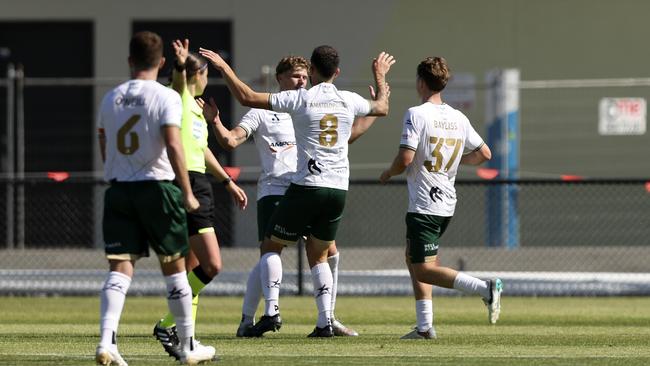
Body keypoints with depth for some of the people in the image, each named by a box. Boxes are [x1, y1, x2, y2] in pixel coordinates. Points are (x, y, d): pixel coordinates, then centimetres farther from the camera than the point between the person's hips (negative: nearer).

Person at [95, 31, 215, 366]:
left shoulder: (111, 98, 9)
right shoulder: (166, 97, -7)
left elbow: (104, 148, 15)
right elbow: (173, 145, -18)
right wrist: (187, 193, -15)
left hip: (118, 188, 4)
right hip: (157, 186, -4)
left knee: (120, 267, -1)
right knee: (173, 266, 9)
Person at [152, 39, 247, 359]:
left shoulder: (195, 105, 22)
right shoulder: (178, 99, -6)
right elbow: (179, 80, -31)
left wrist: (228, 182, 40)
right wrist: (180, 65, -53)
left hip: (198, 185, 10)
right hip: (186, 185, -10)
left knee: (191, 269, 12)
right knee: (211, 265, -15)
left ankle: (184, 338, 16)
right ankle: (168, 326, -8)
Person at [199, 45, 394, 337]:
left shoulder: (300, 99, -7)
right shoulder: (349, 101, 5)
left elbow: (247, 97, -9)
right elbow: (382, 108, 28)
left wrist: (223, 67, 1)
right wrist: (380, 77, 45)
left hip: (306, 186, -4)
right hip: (338, 190, 4)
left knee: (271, 246, 10)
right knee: (318, 255, 17)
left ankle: (272, 309, -7)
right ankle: (325, 321, 4)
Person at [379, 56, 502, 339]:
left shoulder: (416, 114, -13)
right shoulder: (458, 118, 7)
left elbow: (405, 159, -20)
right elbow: (484, 154, 11)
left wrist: (388, 174, 1)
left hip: (424, 206, -8)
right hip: (447, 203, 8)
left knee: (424, 271, -8)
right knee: (412, 258, 20)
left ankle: (485, 289, -25)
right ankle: (425, 326, 15)